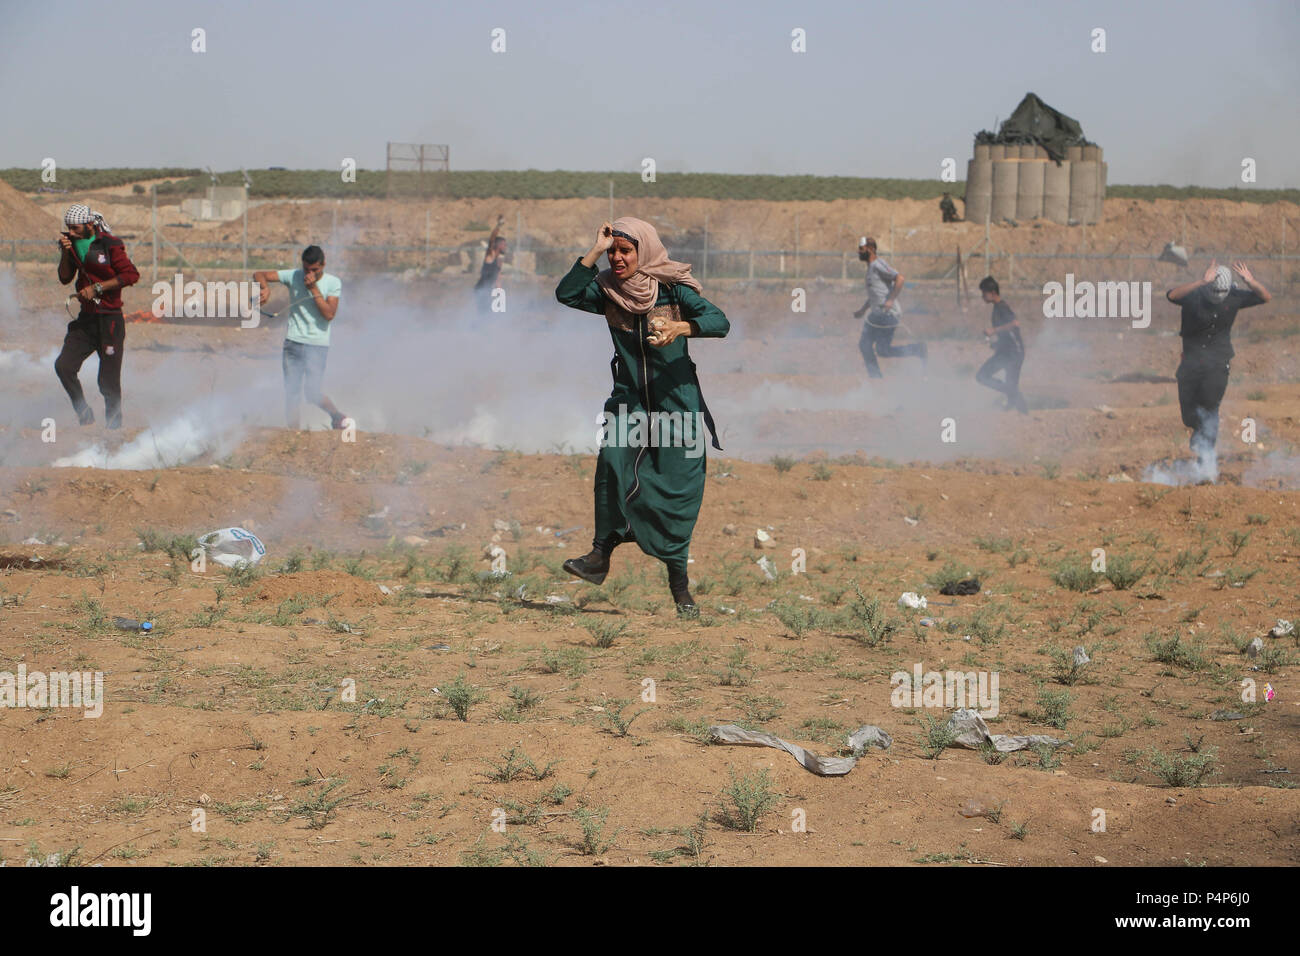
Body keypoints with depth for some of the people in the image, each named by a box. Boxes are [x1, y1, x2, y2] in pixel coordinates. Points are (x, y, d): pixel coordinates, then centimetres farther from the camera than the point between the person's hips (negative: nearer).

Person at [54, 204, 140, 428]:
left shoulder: (110, 244, -10)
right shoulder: (74, 244, 9)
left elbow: (131, 275, -15)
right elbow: (65, 278, 11)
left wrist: (97, 288, -16)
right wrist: (65, 253, -6)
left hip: (110, 320, -6)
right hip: (85, 319, 6)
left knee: (108, 381, -3)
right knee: (63, 366, -9)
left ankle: (114, 425, 14)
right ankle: (84, 415, 7)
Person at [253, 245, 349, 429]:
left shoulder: (333, 283, -3)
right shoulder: (294, 276, 1)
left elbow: (329, 314, -14)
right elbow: (259, 275, -1)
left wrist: (314, 289, -18)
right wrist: (266, 288, -22)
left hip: (318, 345, -3)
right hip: (293, 342, 3)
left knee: (312, 392, -11)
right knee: (291, 392, -1)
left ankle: (337, 416, 15)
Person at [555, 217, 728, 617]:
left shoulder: (673, 289, -6)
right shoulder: (608, 291, 3)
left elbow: (720, 322, -17)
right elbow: (566, 294, -14)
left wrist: (680, 328, -35)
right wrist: (595, 251, -16)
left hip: (675, 397, -2)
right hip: (629, 396, 2)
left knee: (678, 488, -2)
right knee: (613, 460, -25)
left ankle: (679, 583, 8)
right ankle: (601, 553, -24)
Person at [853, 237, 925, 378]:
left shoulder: (878, 265, -13)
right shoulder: (870, 268, 18)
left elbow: (899, 278, -25)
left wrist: (891, 300, -31)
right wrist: (863, 310, 27)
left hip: (887, 314, -10)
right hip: (876, 314, 10)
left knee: (883, 350, -7)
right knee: (864, 345, 5)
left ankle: (917, 349, 9)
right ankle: (875, 379, 9)